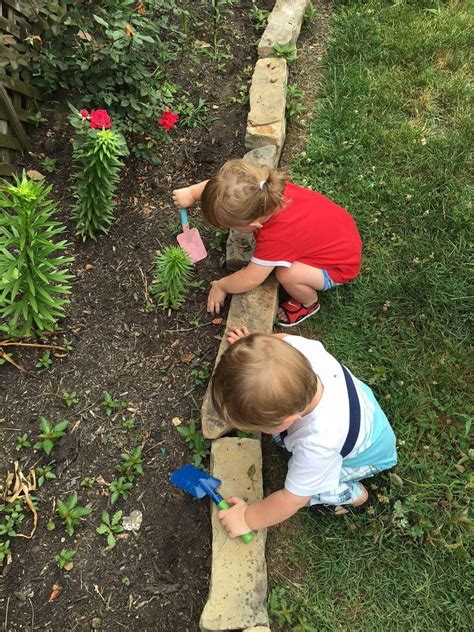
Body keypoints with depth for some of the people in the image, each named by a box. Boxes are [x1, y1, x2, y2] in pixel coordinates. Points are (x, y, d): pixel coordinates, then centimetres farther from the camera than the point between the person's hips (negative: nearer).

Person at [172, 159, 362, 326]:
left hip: (342, 264, -7)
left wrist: (220, 286, -7)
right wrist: (192, 192, -7)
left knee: (287, 274, -28)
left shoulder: (275, 237, -37)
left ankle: (309, 304, 4)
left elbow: (249, 280, -23)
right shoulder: (267, 187, -21)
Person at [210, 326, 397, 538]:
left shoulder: (318, 446, -47)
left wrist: (247, 518, -15)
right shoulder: (298, 349, -38)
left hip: (370, 457, -5)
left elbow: (291, 501, -28)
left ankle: (356, 495, 13)